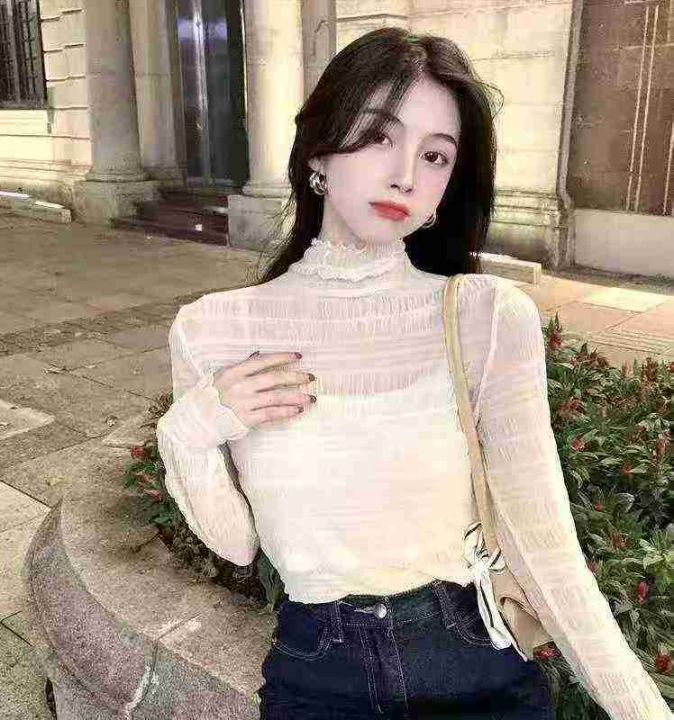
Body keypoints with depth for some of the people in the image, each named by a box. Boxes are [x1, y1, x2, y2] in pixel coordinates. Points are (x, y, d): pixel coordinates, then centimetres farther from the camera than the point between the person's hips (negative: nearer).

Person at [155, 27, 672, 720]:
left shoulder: (491, 316, -11)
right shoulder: (211, 330, -7)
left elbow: (545, 548, -8)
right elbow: (235, 544, 1)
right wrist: (187, 433, -15)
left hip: (479, 662, 0)